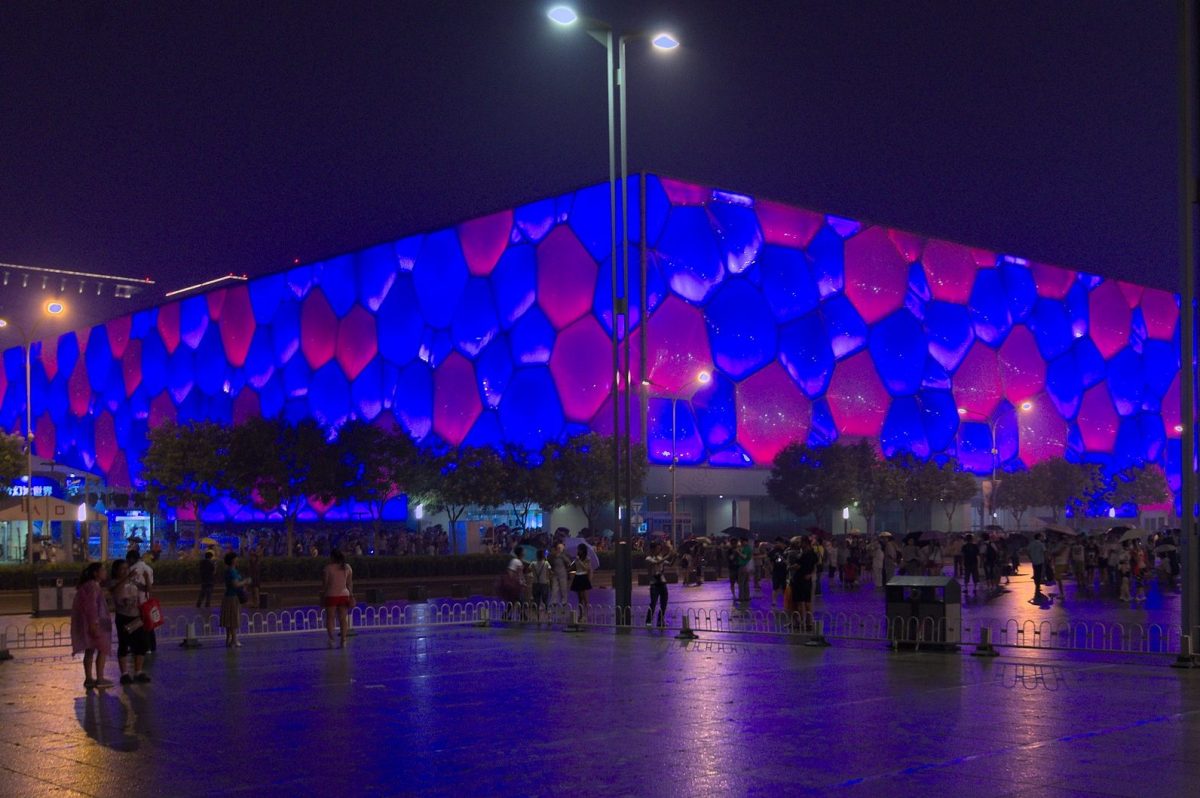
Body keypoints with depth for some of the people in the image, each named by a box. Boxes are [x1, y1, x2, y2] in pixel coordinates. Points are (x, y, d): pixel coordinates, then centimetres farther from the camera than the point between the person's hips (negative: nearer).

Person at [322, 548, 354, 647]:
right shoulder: (347, 568, 4)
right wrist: (351, 595, 10)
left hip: (331, 595, -3)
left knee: (330, 618, 5)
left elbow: (325, 584, -5)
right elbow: (350, 583, 5)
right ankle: (343, 640, 2)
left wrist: (322, 596, 3)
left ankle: (331, 638, -11)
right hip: (344, 595, 3)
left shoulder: (328, 568, -7)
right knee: (342, 619, 6)